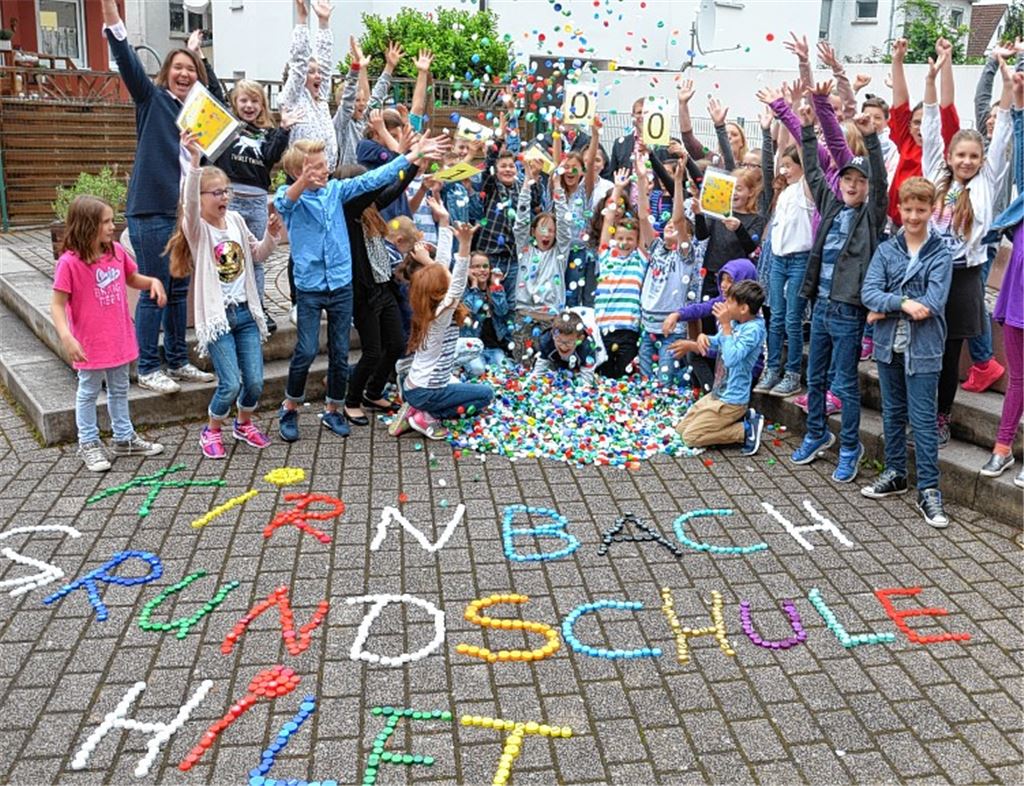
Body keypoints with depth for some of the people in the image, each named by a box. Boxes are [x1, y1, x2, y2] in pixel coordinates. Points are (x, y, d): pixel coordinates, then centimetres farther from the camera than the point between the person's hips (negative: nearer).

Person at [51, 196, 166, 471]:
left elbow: (132, 279, 14)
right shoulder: (69, 262, -20)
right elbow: (58, 304, -18)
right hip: (90, 345, -6)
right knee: (88, 393, 12)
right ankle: (89, 444, 27)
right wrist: (66, 338, -29)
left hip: (119, 339, 6)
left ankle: (124, 438, 35)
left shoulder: (116, 252, -3)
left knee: (119, 390, 20)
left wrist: (153, 281, -7)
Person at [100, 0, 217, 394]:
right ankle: (148, 369, 5)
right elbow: (127, 60, -13)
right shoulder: (152, 98, 1)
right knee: (154, 292, -4)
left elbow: (219, 95, 35)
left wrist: (198, 53, 29)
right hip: (151, 212, -6)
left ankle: (178, 362, 23)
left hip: (187, 212, 6)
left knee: (180, 290, 12)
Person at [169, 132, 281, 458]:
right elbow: (189, 204, -32)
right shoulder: (197, 229, -9)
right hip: (218, 316, -5)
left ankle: (244, 425, 32)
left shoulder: (236, 220, 7)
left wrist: (270, 234, -1)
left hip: (246, 311, 5)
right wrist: (195, 160, -44)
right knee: (230, 385, -10)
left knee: (254, 381, 4)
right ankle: (212, 431, 17)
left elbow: (257, 254, 20)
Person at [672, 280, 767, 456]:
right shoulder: (735, 322, 2)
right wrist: (703, 338, -9)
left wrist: (725, 325, -27)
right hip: (717, 394, 9)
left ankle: (746, 430, -2)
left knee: (690, 437, -8)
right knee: (681, 428, 14)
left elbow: (732, 358, -34)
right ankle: (741, 419, 11)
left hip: (731, 401, -9)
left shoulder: (753, 329, -22)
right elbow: (714, 344, 15)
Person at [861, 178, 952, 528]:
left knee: (923, 419, -2)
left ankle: (928, 490, 5)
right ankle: (895, 473, 30)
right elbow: (869, 293, -8)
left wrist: (886, 310, -12)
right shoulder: (886, 250, 4)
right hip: (889, 346, 4)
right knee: (893, 412, 16)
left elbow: (933, 303, -16)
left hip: (923, 348, -4)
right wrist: (903, 303, -23)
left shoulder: (941, 254, -4)